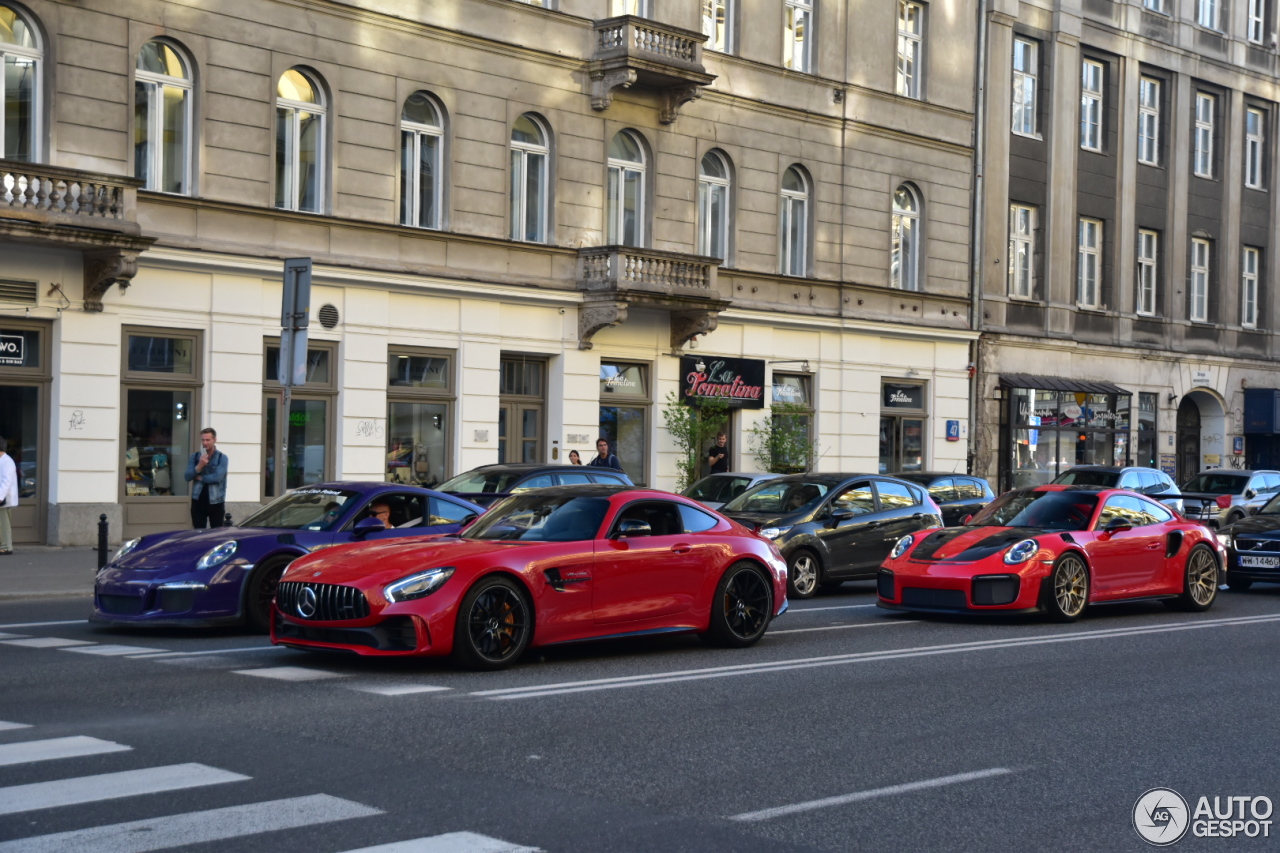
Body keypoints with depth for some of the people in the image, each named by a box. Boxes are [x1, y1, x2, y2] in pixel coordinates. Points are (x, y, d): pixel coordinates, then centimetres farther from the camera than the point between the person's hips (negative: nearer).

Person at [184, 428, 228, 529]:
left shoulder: (222, 457, -5)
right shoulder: (195, 456, 6)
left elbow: (217, 477, -17)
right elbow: (187, 477, -3)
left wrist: (200, 478, -5)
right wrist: (200, 466, -19)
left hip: (215, 502, -3)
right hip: (198, 501, 3)